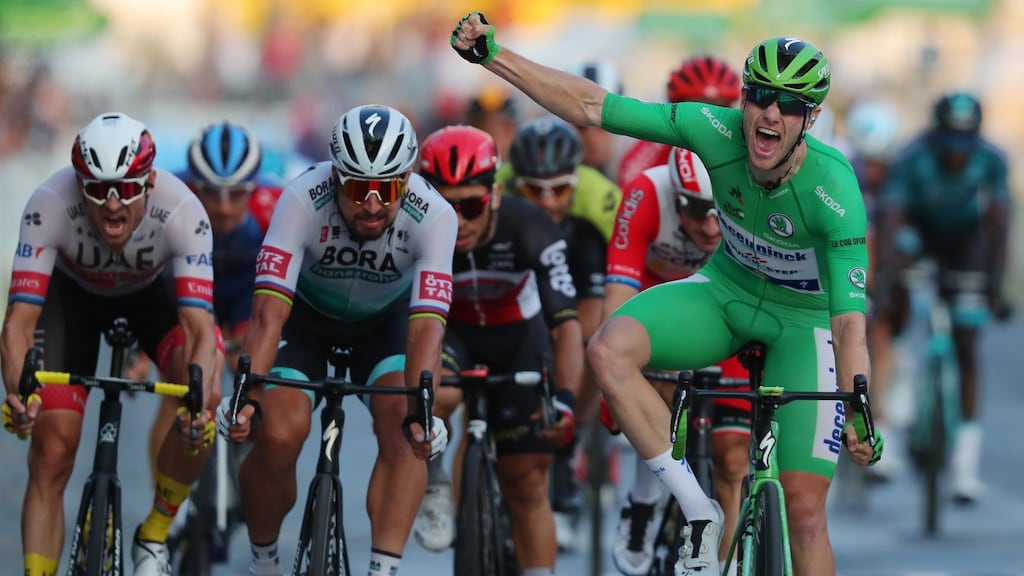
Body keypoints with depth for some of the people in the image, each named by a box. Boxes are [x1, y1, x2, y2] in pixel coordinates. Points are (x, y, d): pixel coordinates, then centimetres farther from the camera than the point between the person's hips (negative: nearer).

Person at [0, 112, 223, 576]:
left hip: (149, 294, 0)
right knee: (52, 452, -13)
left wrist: (200, 400, -61)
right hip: (72, 294, 0)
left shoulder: (181, 211, -37)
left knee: (204, 398, -27)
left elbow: (199, 326, -42)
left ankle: (153, 537, -7)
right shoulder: (50, 205, -37)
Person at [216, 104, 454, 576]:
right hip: (306, 315, -1)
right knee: (278, 434, -21)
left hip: (386, 320, 1)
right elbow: (268, 309, -42)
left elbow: (426, 325, -40)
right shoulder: (303, 200, -35)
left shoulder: (433, 216, -33)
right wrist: (246, 392, -57)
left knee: (406, 432, -26)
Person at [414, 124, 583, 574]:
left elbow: (566, 325, -36)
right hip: (450, 330, 0)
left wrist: (565, 397, -51)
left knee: (526, 482, -3)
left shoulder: (529, 230, -32)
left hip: (518, 335, 0)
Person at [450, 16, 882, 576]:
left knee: (805, 507, -11)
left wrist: (859, 414, -52)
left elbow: (850, 318, -37)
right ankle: (698, 513, -17)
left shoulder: (833, 189, -33)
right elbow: (590, 107, -19)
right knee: (608, 349, -27)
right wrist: (490, 55, -24)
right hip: (726, 291, 3)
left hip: (803, 321, -3)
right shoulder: (718, 131, -24)